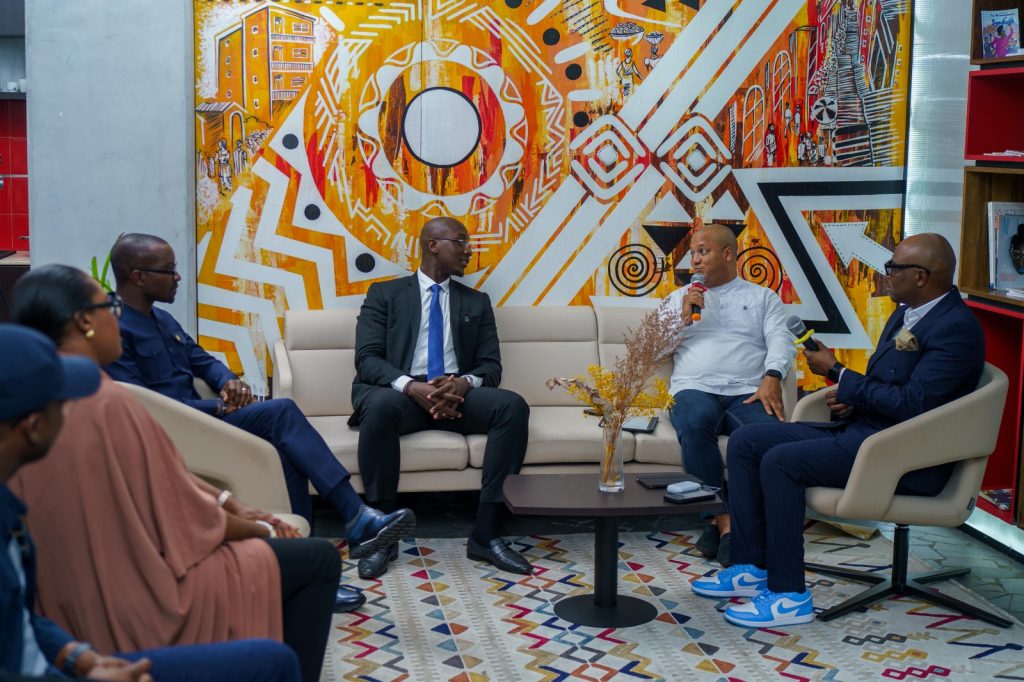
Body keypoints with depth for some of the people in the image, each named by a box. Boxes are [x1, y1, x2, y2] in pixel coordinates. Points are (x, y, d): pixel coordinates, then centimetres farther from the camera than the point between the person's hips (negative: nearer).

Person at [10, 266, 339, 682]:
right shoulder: (108, 402, -26)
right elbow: (184, 518, -19)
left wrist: (230, 505, 8)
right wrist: (261, 530, -2)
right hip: (140, 599, -9)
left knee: (251, 533, 26)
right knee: (319, 558, 3)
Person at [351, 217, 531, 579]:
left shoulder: (477, 302, 20)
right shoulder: (384, 294, 10)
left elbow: (491, 365, 10)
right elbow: (367, 358, -3)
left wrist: (464, 383, -16)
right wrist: (412, 386, -23)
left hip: (457, 394, 3)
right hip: (400, 392, -3)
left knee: (513, 406, -27)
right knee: (380, 407, -39)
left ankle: (484, 534, -24)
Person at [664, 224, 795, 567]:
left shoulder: (763, 298, 22)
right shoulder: (678, 298, 26)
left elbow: (780, 339, 6)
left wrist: (772, 377, -14)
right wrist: (683, 318, 3)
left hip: (747, 392, 0)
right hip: (694, 388, 1)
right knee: (695, 422, -38)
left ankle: (724, 523, -26)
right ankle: (725, 520, -28)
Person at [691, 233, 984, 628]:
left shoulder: (956, 328, -16)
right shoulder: (906, 314, 14)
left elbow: (911, 404, -23)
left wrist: (837, 374, -15)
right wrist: (854, 396, 1)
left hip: (904, 457, -10)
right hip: (862, 429, 10)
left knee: (781, 461, -26)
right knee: (745, 442, 0)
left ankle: (790, 596, -17)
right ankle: (751, 568, 3)